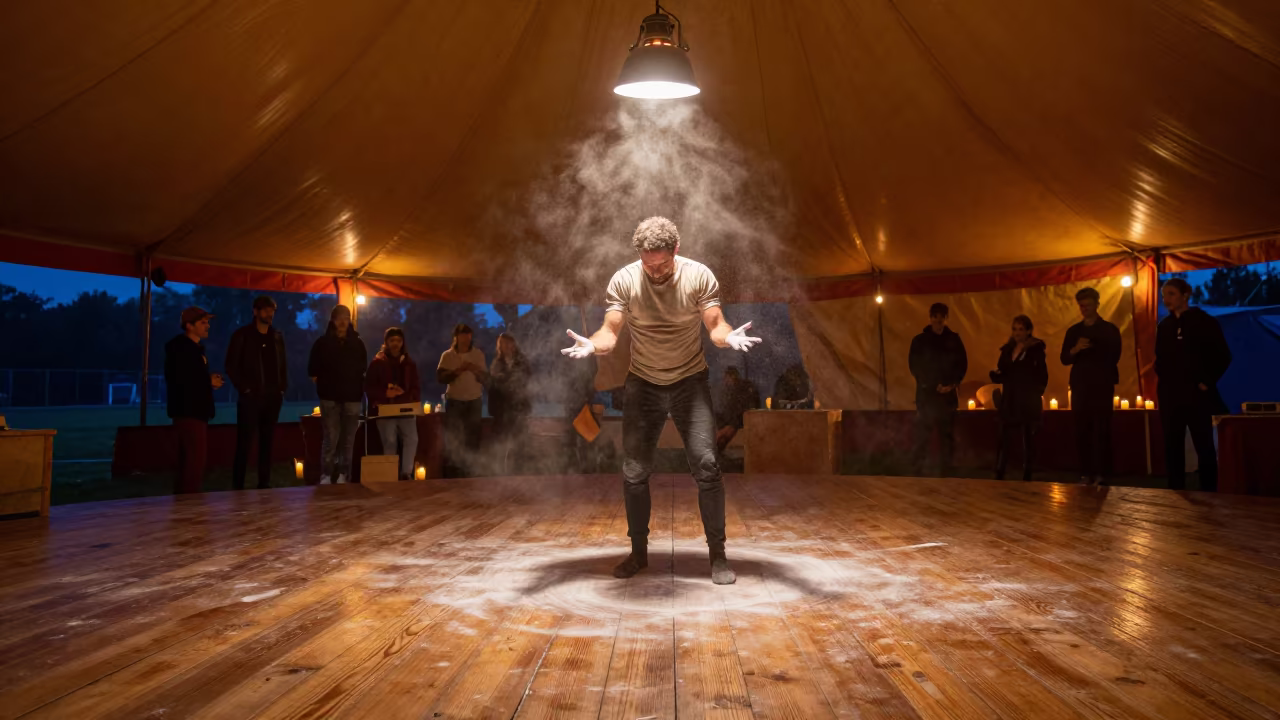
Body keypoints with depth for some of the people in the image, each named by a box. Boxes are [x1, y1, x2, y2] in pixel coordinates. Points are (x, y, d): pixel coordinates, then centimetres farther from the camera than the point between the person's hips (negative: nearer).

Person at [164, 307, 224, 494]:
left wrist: (210, 380, 5)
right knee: (195, 460, -10)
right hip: (188, 412, -10)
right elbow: (179, 380, -24)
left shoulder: (194, 347, 18)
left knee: (189, 460, 14)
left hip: (195, 411, 10)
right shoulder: (180, 348, -13)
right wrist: (209, 382, -14)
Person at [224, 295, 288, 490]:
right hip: (251, 397, -4)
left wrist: (283, 387, 4)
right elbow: (231, 366, -2)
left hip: (273, 397, 4)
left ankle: (264, 483, 14)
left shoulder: (278, 336, 13)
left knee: (267, 441, 7)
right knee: (244, 442, -4)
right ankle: (238, 485, 1)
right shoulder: (242, 335, 0)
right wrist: (244, 388, -9)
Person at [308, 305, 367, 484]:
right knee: (331, 438, -8)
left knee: (348, 439, 2)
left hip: (352, 397, 2)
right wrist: (322, 384, 3)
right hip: (330, 397, -2)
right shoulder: (323, 342, 3)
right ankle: (325, 476, -4)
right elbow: (313, 369, 6)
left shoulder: (357, 343, 9)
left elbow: (363, 368, 16)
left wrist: (358, 387, 8)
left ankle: (343, 476, 7)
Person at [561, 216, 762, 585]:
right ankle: (639, 551, 21)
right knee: (634, 471, 3)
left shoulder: (700, 276, -12)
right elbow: (610, 331, -16)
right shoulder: (623, 280, -11)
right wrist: (593, 345, -39)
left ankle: (718, 554, 3)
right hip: (643, 384, 1)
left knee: (706, 464, -11)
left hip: (690, 381, -1)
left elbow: (715, 325, -14)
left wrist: (730, 336, -38)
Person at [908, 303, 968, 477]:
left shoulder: (954, 339, 7)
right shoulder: (919, 340, 2)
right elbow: (914, 367, 1)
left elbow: (963, 364, 7)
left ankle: (945, 472, 11)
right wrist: (933, 385, -6)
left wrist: (952, 384, -7)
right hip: (926, 394, -2)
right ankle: (917, 469, 0)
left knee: (947, 435, 4)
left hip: (948, 394, 2)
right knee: (923, 435, -6)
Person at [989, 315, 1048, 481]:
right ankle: (998, 476, 2)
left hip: (1028, 402, -4)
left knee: (1028, 440, 3)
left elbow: (1042, 376, -5)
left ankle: (1027, 477, 9)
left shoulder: (1036, 350, -3)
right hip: (1009, 401, 4)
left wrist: (1037, 394, -12)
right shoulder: (1007, 349, 10)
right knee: (1004, 439, -1)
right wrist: (995, 373, -9)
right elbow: (1001, 375, 11)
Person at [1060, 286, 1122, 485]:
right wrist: (1076, 349, -14)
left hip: (1102, 387, -3)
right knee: (1082, 431, 0)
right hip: (1080, 387, 3)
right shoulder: (1073, 331, 13)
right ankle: (1086, 473, 4)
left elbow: (1113, 357, 2)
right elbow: (1065, 359, 5)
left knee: (1101, 432, -7)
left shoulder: (1109, 330, 4)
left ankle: (1101, 474, -5)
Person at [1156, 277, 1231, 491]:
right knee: (1172, 447, 5)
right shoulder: (1164, 326, 11)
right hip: (1170, 396, 4)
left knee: (1204, 446, 0)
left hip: (1196, 394, -4)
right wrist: (1162, 379, 3)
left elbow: (1223, 356, -3)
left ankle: (1209, 493, 6)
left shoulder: (1204, 321, -1)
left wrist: (1207, 382, -8)